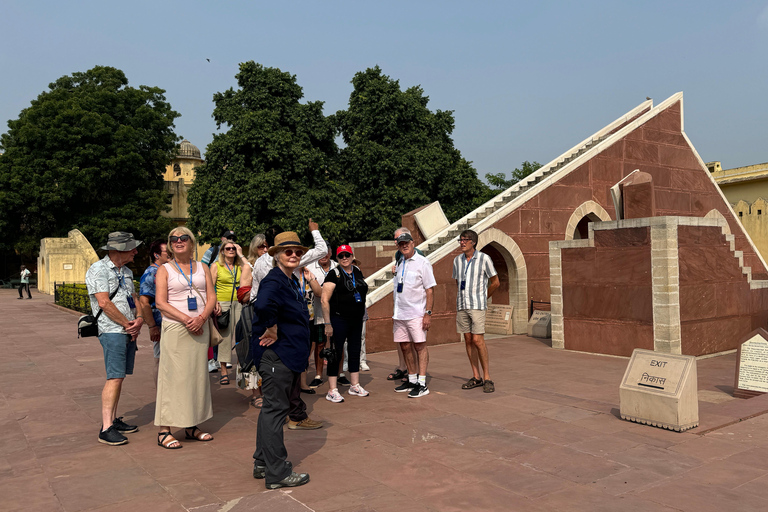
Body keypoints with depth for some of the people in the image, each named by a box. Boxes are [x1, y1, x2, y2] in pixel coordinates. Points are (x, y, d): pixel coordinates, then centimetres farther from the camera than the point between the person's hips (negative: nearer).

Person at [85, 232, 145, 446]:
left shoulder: (126, 272, 17)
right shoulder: (98, 270, -8)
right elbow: (104, 303, -15)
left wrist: (140, 320, -4)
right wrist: (128, 324, -10)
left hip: (129, 331, 8)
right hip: (112, 331, -8)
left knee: (119, 377, 11)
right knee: (115, 378, -12)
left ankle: (113, 419, 19)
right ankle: (106, 429, -9)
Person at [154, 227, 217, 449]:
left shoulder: (202, 268, 13)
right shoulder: (164, 270, 4)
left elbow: (211, 298, 7)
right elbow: (161, 302, -6)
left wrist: (201, 318, -12)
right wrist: (186, 319, -17)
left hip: (200, 328, 4)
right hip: (175, 329, -4)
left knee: (197, 375, 7)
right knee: (173, 376, -6)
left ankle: (192, 426, 16)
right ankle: (164, 430, -1)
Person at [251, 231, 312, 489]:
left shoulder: (293, 282, 14)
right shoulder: (273, 281, -17)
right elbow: (263, 305, -40)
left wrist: (303, 350, 17)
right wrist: (272, 330, -26)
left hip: (289, 355, 10)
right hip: (275, 355, -10)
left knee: (272, 408, 17)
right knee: (275, 410, -2)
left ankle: (263, 463, 30)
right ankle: (277, 473, 7)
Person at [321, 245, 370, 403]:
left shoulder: (357, 272, 10)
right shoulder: (334, 274, -9)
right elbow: (325, 300, -13)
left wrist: (362, 315, 18)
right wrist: (328, 323, -17)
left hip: (356, 319, 6)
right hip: (339, 319, -6)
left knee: (355, 351, 12)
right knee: (336, 352, -3)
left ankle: (355, 386, 25)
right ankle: (332, 391, 3)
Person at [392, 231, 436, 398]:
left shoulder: (422, 262, -5)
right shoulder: (399, 264, 15)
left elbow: (429, 290, -8)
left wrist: (428, 313, -15)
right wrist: (395, 314, 19)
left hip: (416, 314, -7)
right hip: (400, 314, 7)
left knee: (420, 346, -4)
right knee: (405, 347, 10)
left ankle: (422, 384, -1)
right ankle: (412, 380, 22)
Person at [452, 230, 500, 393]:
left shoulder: (484, 258, -6)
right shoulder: (457, 260, 8)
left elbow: (495, 282, 4)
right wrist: (457, 308, 14)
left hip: (477, 306, -5)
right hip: (462, 306, 5)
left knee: (478, 340, -11)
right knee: (468, 340, 6)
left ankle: (487, 378, 1)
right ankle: (476, 377, 14)